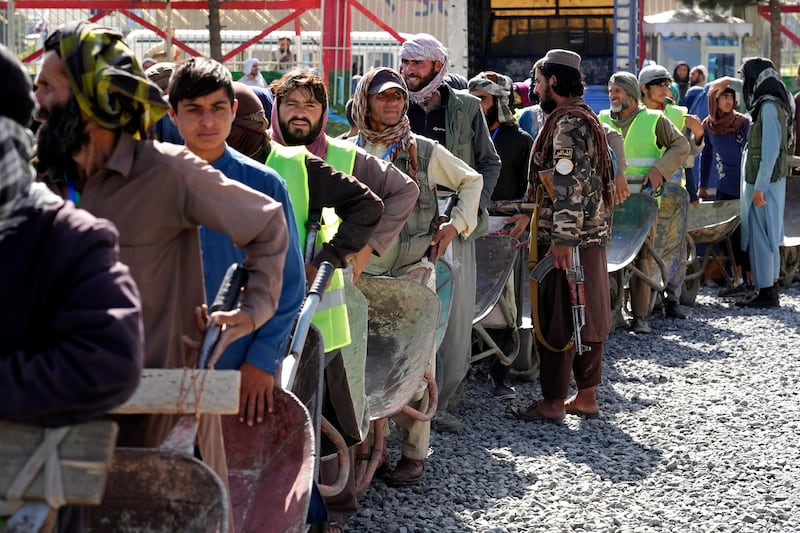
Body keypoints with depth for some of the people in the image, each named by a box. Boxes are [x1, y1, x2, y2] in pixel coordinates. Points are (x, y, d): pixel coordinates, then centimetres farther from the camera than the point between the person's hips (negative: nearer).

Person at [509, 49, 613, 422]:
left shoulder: (568, 123, -15)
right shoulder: (584, 119, 18)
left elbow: (571, 184, -23)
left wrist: (562, 238, -25)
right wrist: (532, 216, 28)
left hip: (567, 240, -10)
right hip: (591, 237, 10)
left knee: (557, 319, -5)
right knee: (587, 315, 12)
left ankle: (553, 402, 0)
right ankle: (586, 396, 18)